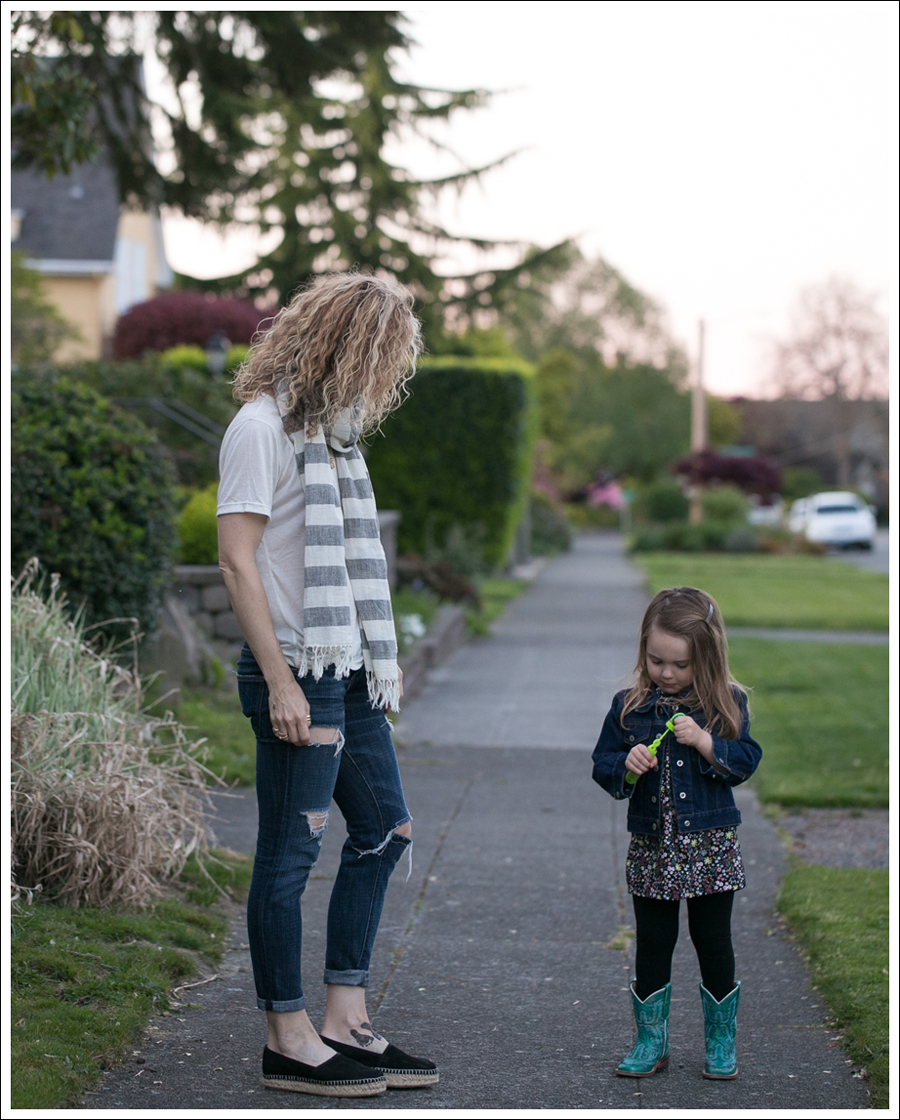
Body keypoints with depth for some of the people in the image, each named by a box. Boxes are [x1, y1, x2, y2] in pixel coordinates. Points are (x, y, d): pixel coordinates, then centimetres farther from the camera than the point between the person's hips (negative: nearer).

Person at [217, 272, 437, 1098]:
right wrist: (281, 681, -20)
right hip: (298, 672, -10)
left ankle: (345, 1017, 19)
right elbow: (238, 559, -16)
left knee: (385, 827, 12)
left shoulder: (332, 430, 18)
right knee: (292, 849, -3)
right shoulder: (264, 425, -10)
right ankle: (290, 1040, 4)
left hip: (349, 671, 10)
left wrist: (382, 655, 13)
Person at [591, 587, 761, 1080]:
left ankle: (721, 1042, 21)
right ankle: (651, 1041, 19)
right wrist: (625, 766, -16)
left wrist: (704, 742, -21)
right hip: (651, 848, 1)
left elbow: (745, 761, -7)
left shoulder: (728, 703, -3)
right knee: (652, 945, 8)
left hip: (710, 846, -1)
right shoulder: (629, 706, 0)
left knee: (713, 943, 7)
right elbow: (602, 763, 4)